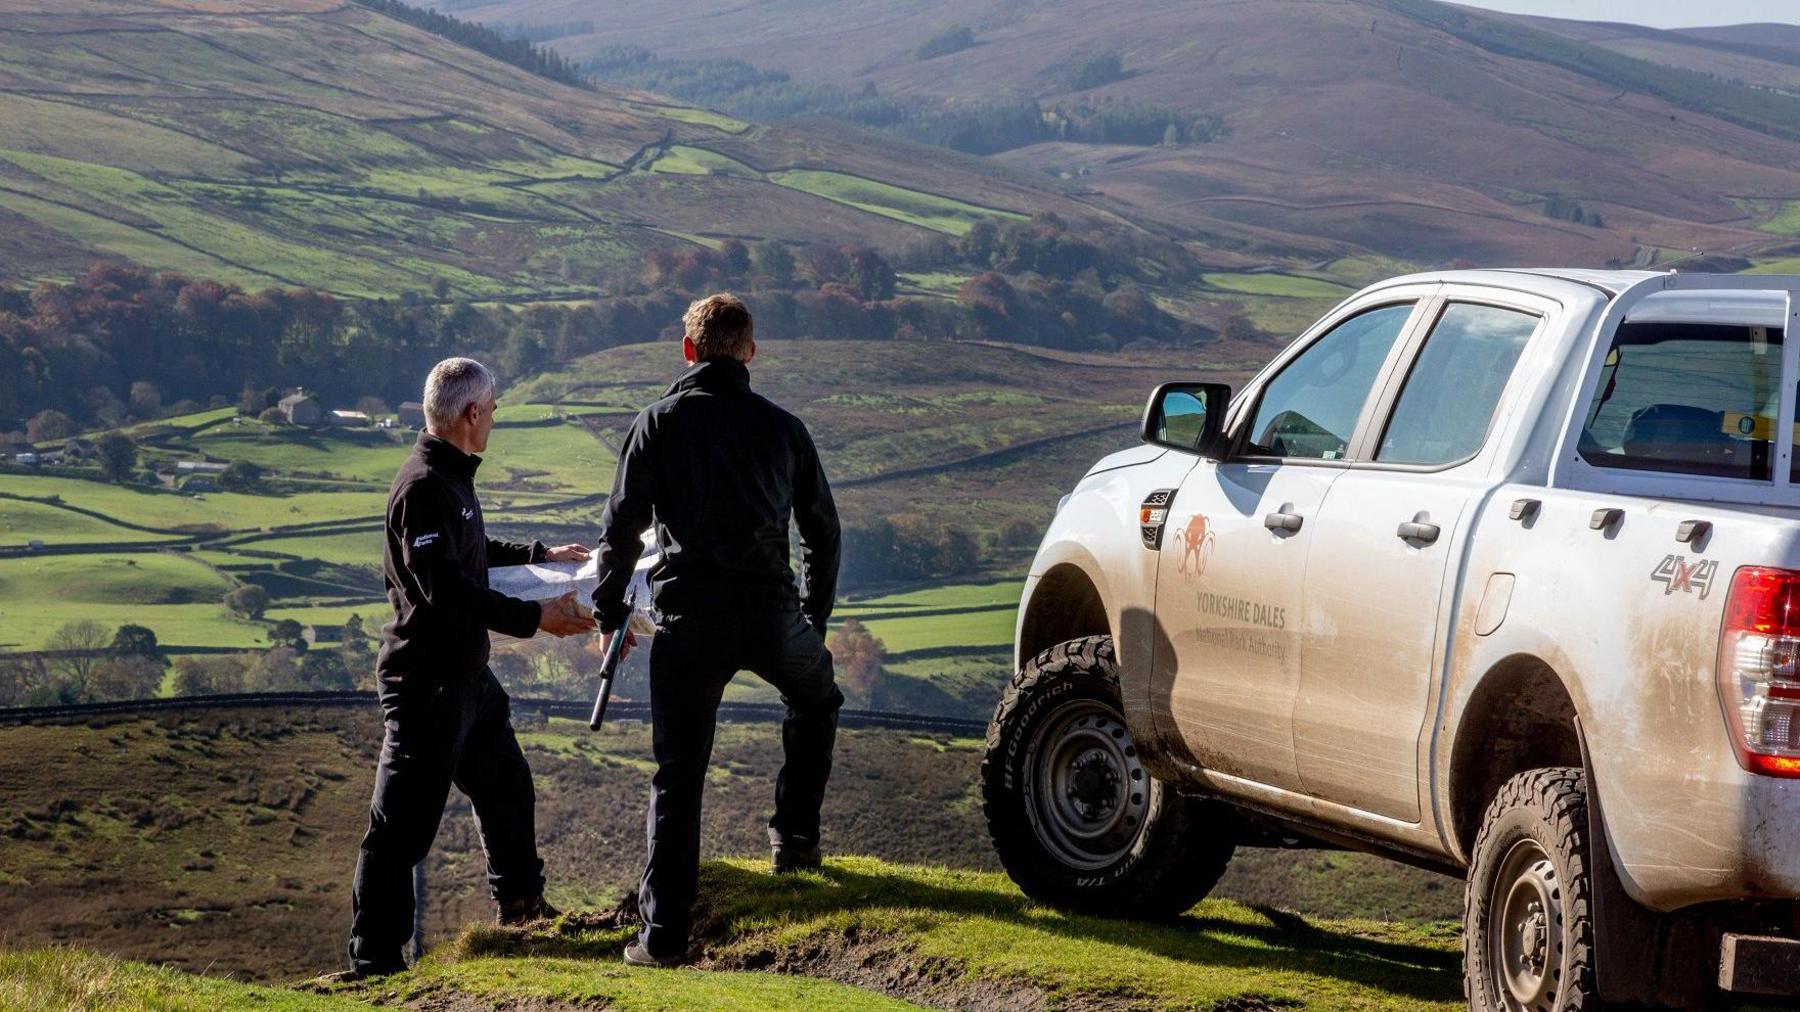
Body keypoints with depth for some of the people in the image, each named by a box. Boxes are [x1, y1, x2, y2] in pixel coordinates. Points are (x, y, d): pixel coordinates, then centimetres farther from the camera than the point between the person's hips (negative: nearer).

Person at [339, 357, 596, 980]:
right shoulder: (424, 488, -22)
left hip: (466, 673, 11)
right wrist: (535, 618, -27)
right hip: (426, 681, -11)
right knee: (403, 821, -7)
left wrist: (540, 556, 32)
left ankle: (522, 910, 44)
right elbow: (448, 589, -28)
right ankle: (374, 958, -3)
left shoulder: (451, 478, 13)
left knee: (506, 789, 26)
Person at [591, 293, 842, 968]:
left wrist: (609, 611, 10)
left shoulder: (659, 424, 3)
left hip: (688, 621, -1)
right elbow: (822, 531, 18)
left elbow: (622, 526, -2)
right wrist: (814, 616, 30)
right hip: (773, 618, 2)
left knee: (678, 774, 4)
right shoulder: (782, 428, 11)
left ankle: (664, 933, 0)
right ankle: (794, 837, 31)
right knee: (816, 699, 33)